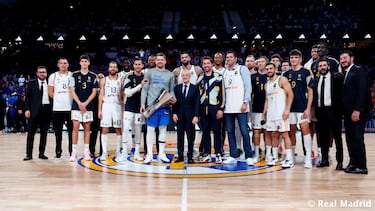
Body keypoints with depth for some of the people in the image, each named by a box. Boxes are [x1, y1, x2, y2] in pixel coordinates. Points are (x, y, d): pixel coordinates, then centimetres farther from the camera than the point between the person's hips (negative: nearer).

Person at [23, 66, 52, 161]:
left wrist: (52, 109, 3)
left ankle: (42, 153, 15)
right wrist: (27, 109, -6)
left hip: (47, 110, 2)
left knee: (44, 133, 6)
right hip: (35, 110, -1)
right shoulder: (31, 83, 7)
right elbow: (27, 97, 4)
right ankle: (29, 154, 6)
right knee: (31, 133, 0)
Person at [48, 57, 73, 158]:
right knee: (58, 131, 6)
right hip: (57, 108, 1)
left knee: (71, 130, 3)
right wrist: (58, 98, 1)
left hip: (70, 107, 0)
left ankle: (72, 151, 11)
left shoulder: (72, 75, 6)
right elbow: (50, 92, 8)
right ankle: (58, 151, 16)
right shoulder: (53, 76, 7)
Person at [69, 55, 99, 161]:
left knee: (87, 128, 5)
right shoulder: (75, 75, 4)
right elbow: (72, 90, 0)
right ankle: (74, 152, 2)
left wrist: (85, 103, -9)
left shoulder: (93, 76, 4)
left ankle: (86, 151, 11)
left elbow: (94, 92, 1)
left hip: (88, 106, 1)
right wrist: (79, 103, -11)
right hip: (76, 105, 0)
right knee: (75, 127, -4)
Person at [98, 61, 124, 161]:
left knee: (119, 129, 2)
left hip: (118, 106, 0)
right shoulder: (104, 80, 8)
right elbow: (101, 95, 5)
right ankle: (104, 152, 3)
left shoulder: (121, 80, 8)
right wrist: (99, 109, -2)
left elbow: (123, 96, 8)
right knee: (104, 129, -2)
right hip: (106, 105, 0)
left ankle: (118, 151, 11)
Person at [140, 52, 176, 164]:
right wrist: (142, 104, -5)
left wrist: (173, 98, -8)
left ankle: (162, 154, 15)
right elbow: (145, 89, 2)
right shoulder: (150, 72, 4)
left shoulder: (170, 74, 11)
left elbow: (171, 90, 12)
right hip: (151, 105, -2)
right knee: (150, 129, 1)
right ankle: (149, 154, 8)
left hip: (165, 106, 2)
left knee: (163, 129, 7)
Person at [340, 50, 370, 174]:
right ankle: (353, 163, 14)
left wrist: (357, 110, -22)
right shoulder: (345, 74, 18)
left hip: (357, 111, -8)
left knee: (357, 138, -6)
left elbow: (362, 91, -15)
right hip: (348, 112, 8)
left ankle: (361, 166, 0)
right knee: (350, 138, 8)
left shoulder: (359, 71, -5)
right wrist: (345, 112, 8)